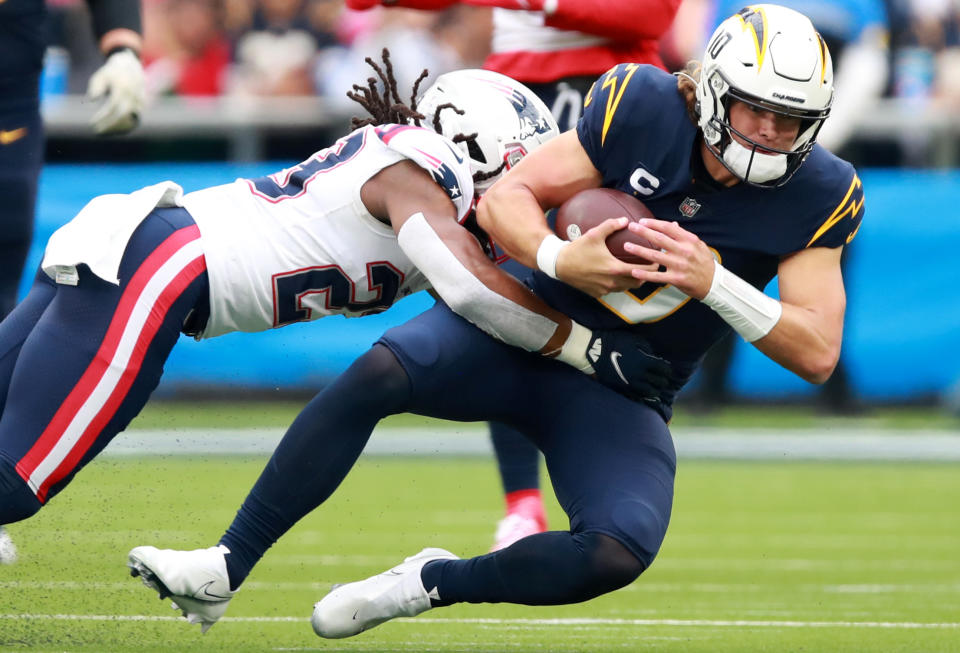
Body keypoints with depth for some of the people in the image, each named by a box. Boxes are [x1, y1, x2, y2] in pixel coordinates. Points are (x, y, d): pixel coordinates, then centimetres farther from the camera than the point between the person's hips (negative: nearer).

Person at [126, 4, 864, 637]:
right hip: (524, 331, 0)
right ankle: (223, 572, -22)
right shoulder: (645, 110, -11)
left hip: (618, 398, 0)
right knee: (379, 372, -29)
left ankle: (432, 584, -5)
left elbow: (817, 353, -15)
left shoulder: (815, 195, -11)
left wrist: (712, 283, -28)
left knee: (623, 550, -29)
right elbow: (505, 198, -7)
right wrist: (560, 259, -29)